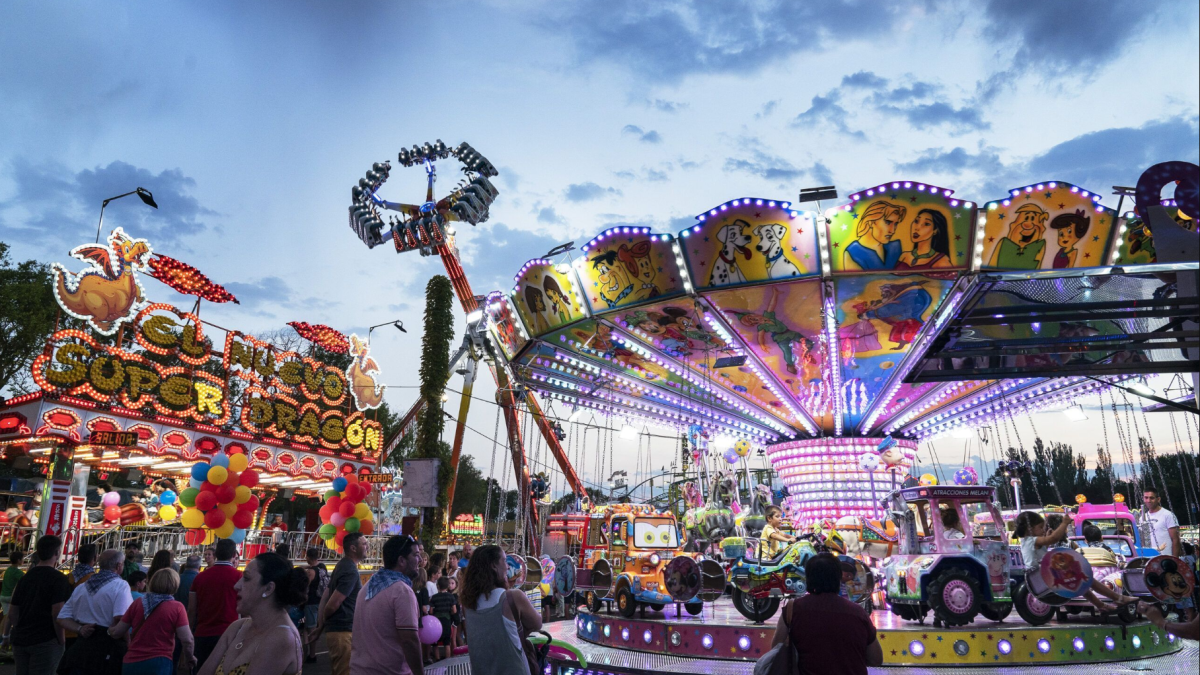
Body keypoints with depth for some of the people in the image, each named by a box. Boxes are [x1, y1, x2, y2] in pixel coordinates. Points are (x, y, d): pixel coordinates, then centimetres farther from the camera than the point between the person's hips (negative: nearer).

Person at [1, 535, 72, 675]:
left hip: (20, 639, 7)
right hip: (45, 641, -7)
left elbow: (12, 613, 13)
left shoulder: (25, 578, 8)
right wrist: (62, 641, -8)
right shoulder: (58, 579, -12)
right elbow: (57, 614, -16)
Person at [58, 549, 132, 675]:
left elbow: (62, 618, 13)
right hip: (108, 651, -6)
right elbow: (121, 618, -23)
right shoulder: (120, 586, -11)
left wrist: (80, 629, 0)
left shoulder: (81, 587, 14)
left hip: (81, 647, 6)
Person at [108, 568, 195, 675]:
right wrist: (190, 658, 6)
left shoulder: (138, 602, 1)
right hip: (158, 664, -4)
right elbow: (187, 640, -13)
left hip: (131, 663, 4)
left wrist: (109, 630, 31)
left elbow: (116, 632, 7)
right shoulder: (177, 607, -9)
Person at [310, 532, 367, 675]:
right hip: (343, 630, -10)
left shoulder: (342, 565, 12)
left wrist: (320, 626, 13)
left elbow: (325, 597, 14)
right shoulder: (351, 571, -19)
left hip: (339, 628, 10)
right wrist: (323, 623, -1)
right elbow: (333, 604, -21)